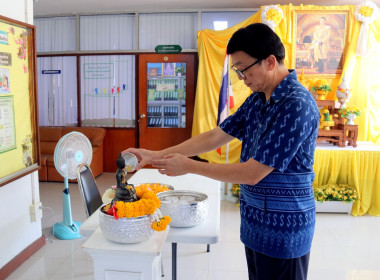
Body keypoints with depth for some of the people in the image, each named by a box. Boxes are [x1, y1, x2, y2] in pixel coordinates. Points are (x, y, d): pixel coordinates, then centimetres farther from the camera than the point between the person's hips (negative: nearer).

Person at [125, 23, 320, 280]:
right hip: (255, 221, 8)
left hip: (282, 229, -8)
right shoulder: (257, 100, 4)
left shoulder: (297, 106, -24)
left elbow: (251, 173, -25)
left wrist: (189, 166, -15)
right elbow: (215, 137, 4)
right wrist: (157, 156, -1)